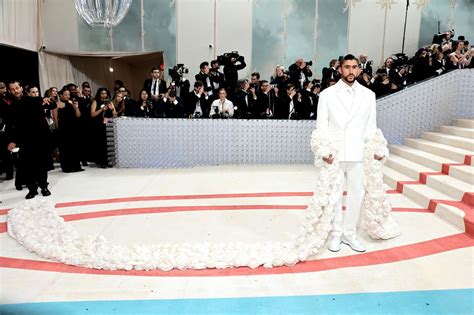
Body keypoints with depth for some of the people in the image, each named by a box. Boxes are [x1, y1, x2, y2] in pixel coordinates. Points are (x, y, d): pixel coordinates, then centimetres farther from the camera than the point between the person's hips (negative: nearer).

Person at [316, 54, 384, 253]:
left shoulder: (368, 95, 8)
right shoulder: (327, 94, 1)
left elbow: (371, 125, 10)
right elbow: (322, 125, -2)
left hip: (358, 154, 3)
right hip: (334, 154, -2)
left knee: (357, 194, 8)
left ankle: (349, 234, 23)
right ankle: (336, 233, 22)